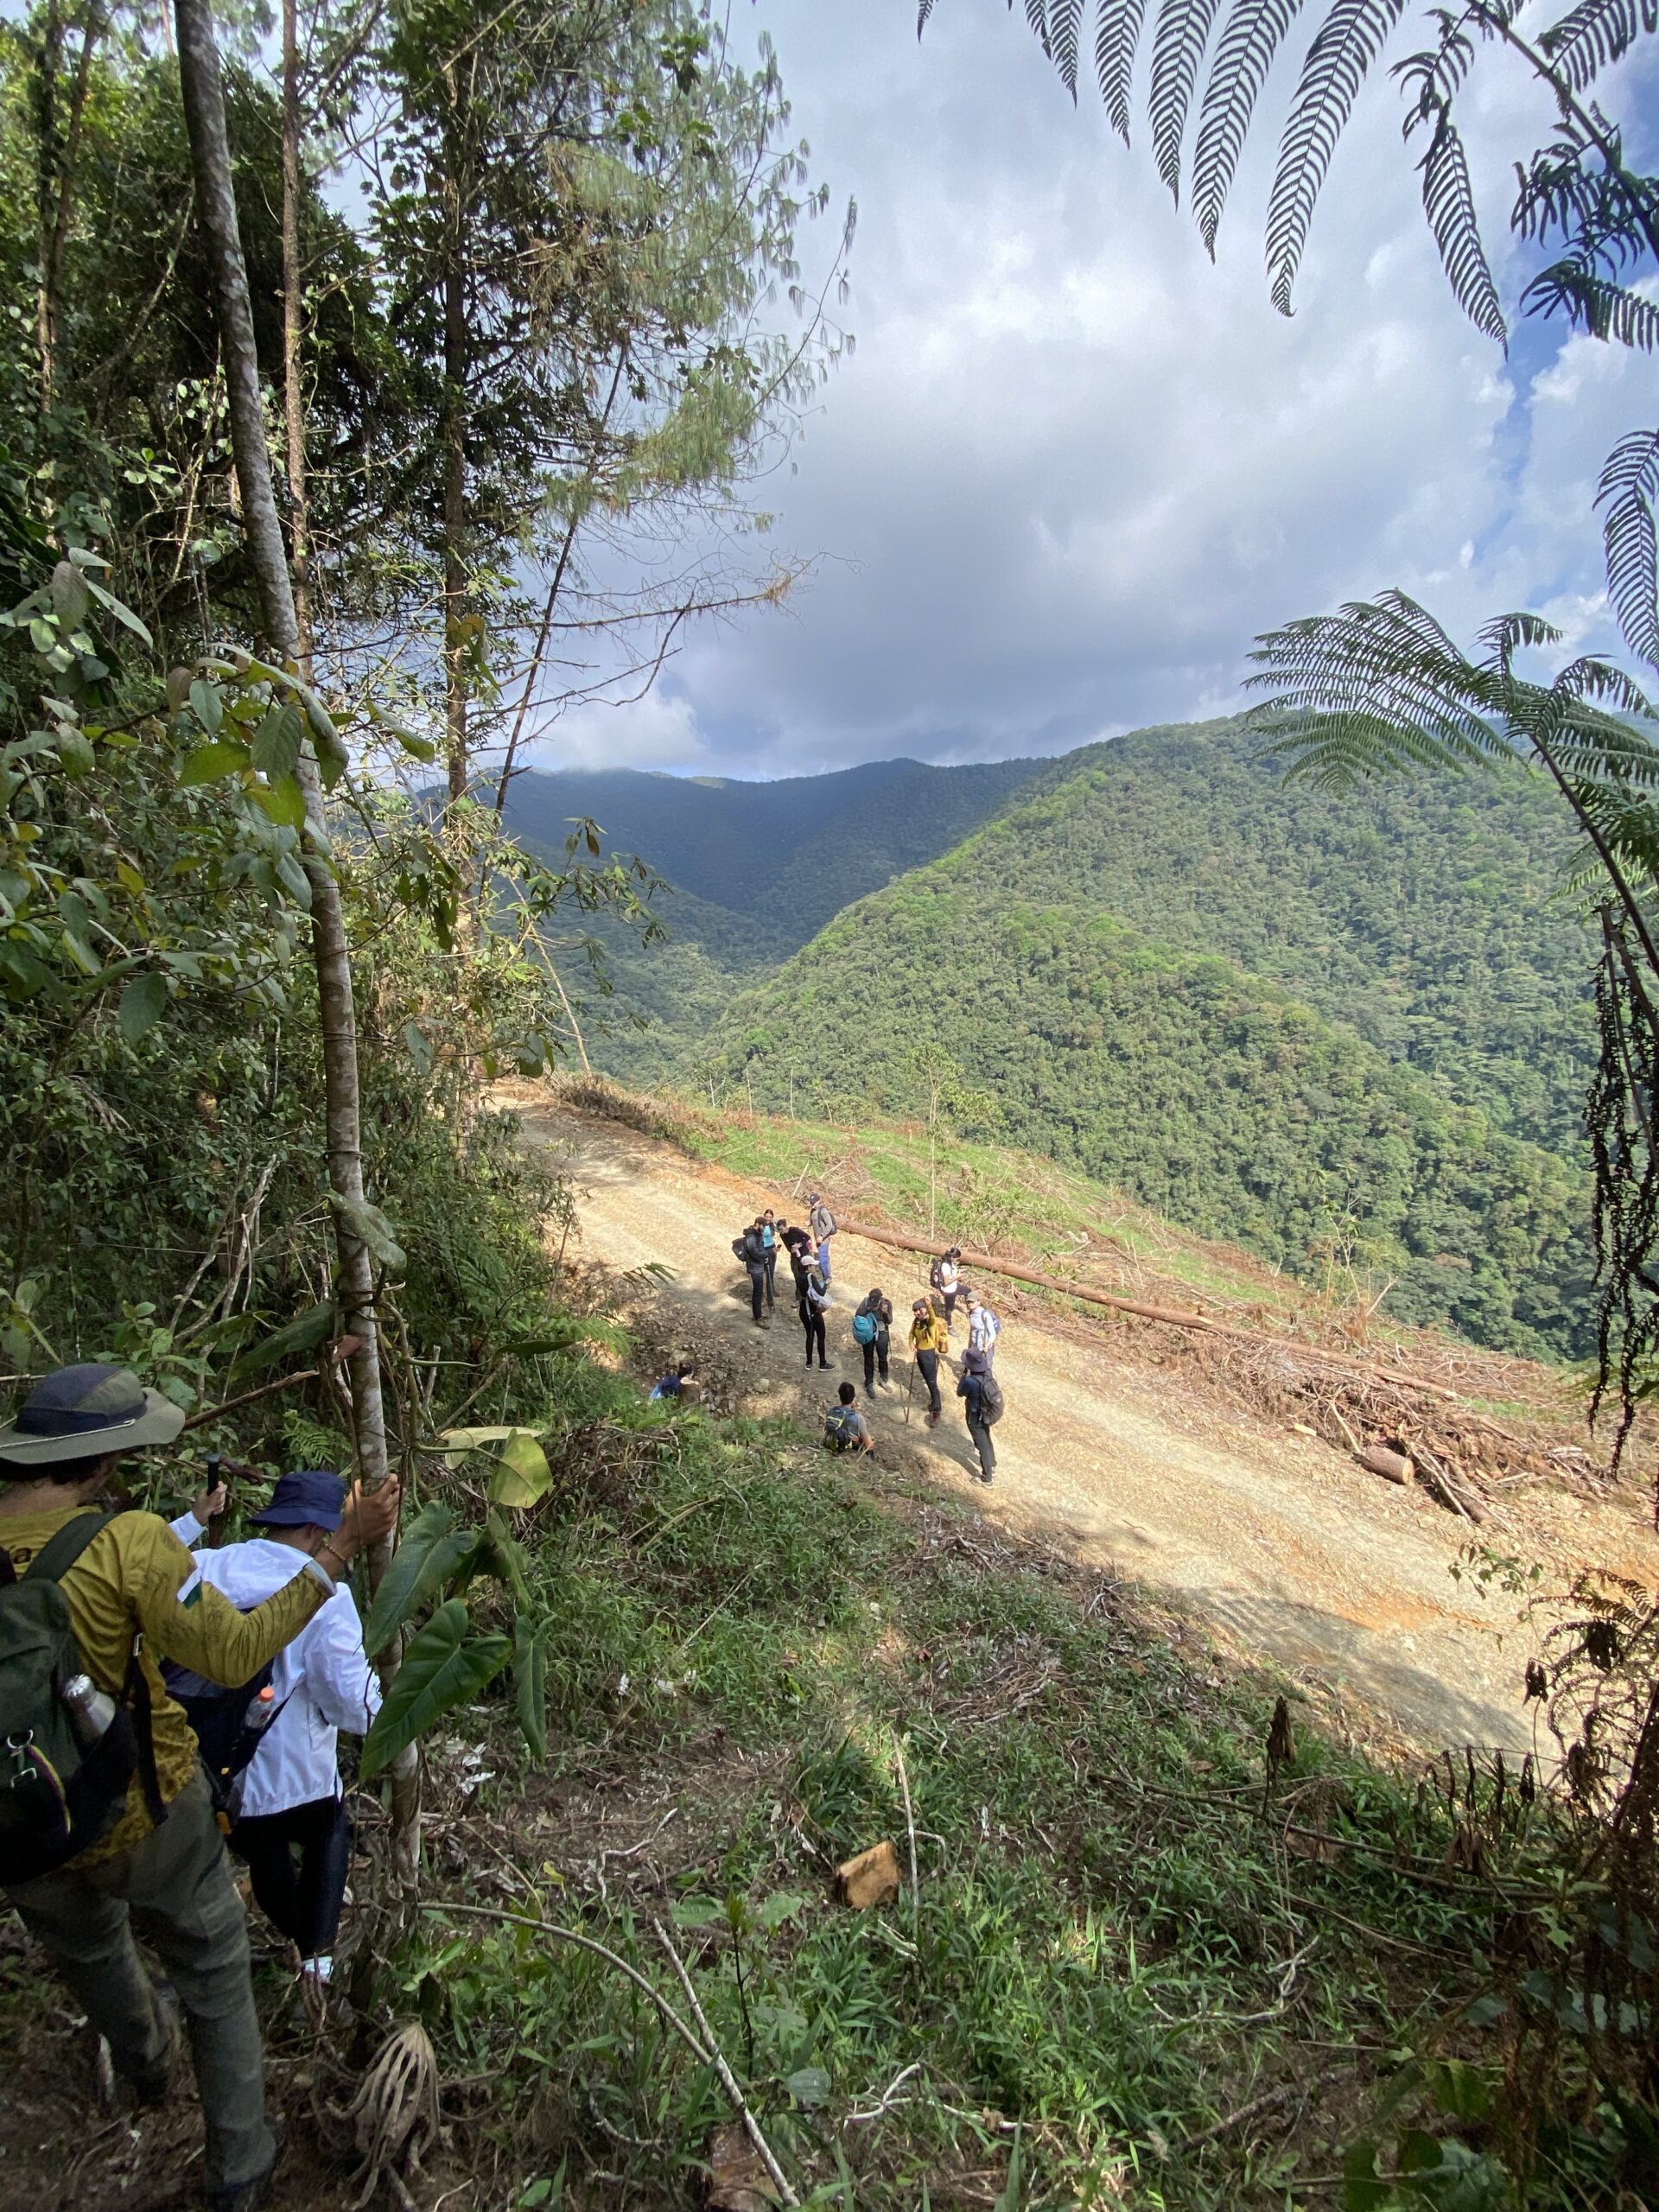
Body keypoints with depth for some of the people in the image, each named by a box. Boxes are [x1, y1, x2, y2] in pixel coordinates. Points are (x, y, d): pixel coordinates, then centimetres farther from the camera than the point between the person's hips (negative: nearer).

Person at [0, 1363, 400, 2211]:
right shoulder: (127, 1542, -29)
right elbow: (233, 1651, -29)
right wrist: (342, 1549, -26)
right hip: (147, 1818, -4)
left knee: (89, 1953, 36)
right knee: (214, 1970, 23)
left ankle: (144, 2065, 64)